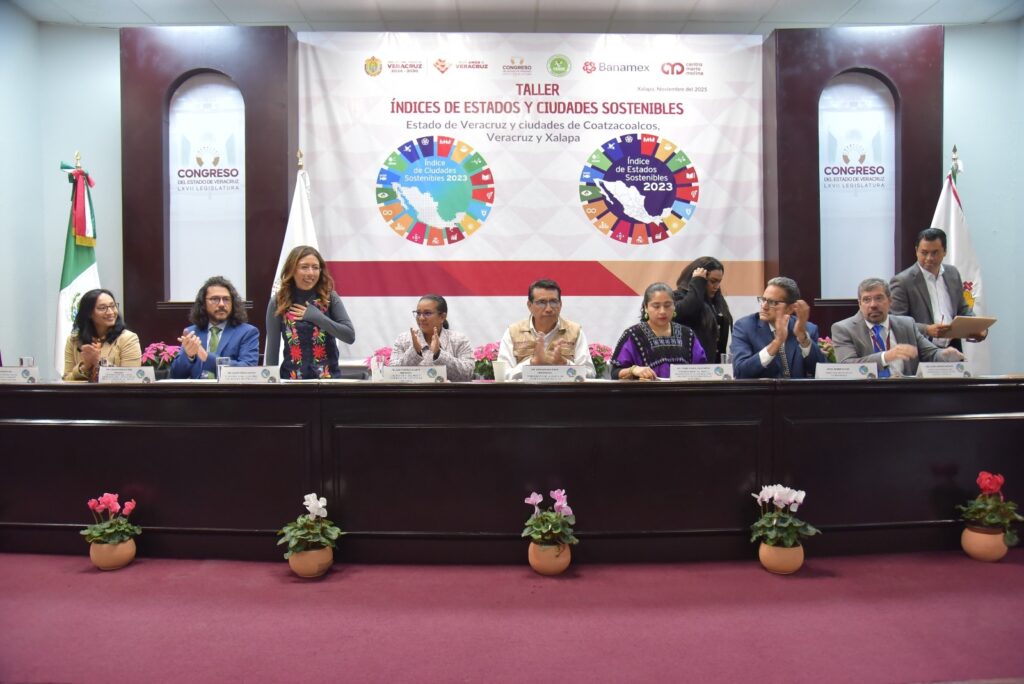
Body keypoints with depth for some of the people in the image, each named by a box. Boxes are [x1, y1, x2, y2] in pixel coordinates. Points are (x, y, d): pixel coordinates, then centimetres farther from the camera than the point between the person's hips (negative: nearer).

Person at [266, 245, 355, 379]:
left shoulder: (330, 298, -2)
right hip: (292, 378, 0)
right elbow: (272, 348, 1)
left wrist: (317, 317, -14)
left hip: (328, 377, 0)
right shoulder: (278, 303, -1)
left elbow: (350, 336, -8)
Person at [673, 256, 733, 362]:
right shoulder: (680, 296, -4)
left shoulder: (717, 302, 17)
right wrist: (697, 283, -15)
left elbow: (722, 335, 19)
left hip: (713, 363, 7)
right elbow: (687, 311, -28)